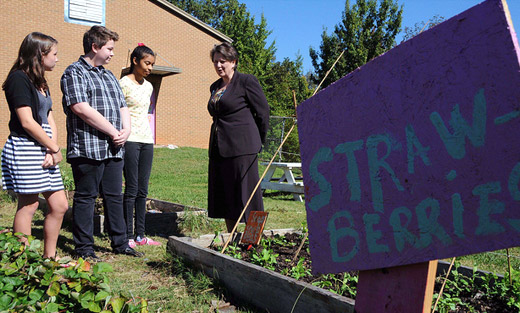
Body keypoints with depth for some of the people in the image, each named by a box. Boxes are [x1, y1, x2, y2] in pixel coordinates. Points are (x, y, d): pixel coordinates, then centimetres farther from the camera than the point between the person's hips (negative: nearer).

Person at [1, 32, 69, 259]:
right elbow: (27, 122, -15)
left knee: (60, 205, 7)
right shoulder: (19, 78, -8)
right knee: (28, 205, -3)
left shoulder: (40, 83, 19)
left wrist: (52, 151, -2)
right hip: (25, 149, -9)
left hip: (44, 151, 9)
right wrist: (54, 148, -8)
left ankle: (49, 257, 18)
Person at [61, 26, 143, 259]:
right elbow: (81, 108, -17)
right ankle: (84, 248, 12)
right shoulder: (74, 73, -4)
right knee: (85, 197, 1)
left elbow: (122, 106, 20)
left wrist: (126, 130, 0)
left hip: (114, 149, 8)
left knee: (114, 196, 12)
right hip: (87, 149, -8)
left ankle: (120, 244, 21)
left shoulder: (109, 76, 21)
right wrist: (114, 132, -14)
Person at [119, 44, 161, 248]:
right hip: (130, 140, -7)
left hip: (146, 140, 7)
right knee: (131, 189, -5)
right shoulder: (124, 83, -5)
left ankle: (140, 235, 14)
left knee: (142, 190, 7)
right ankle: (128, 236, 2)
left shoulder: (148, 86, 16)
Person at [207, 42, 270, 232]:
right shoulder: (215, 87, 17)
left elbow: (263, 112, -2)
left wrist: (258, 142, 5)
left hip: (241, 148, -7)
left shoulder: (246, 81, -4)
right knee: (224, 197, 10)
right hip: (218, 149, 8)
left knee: (245, 194, -5)